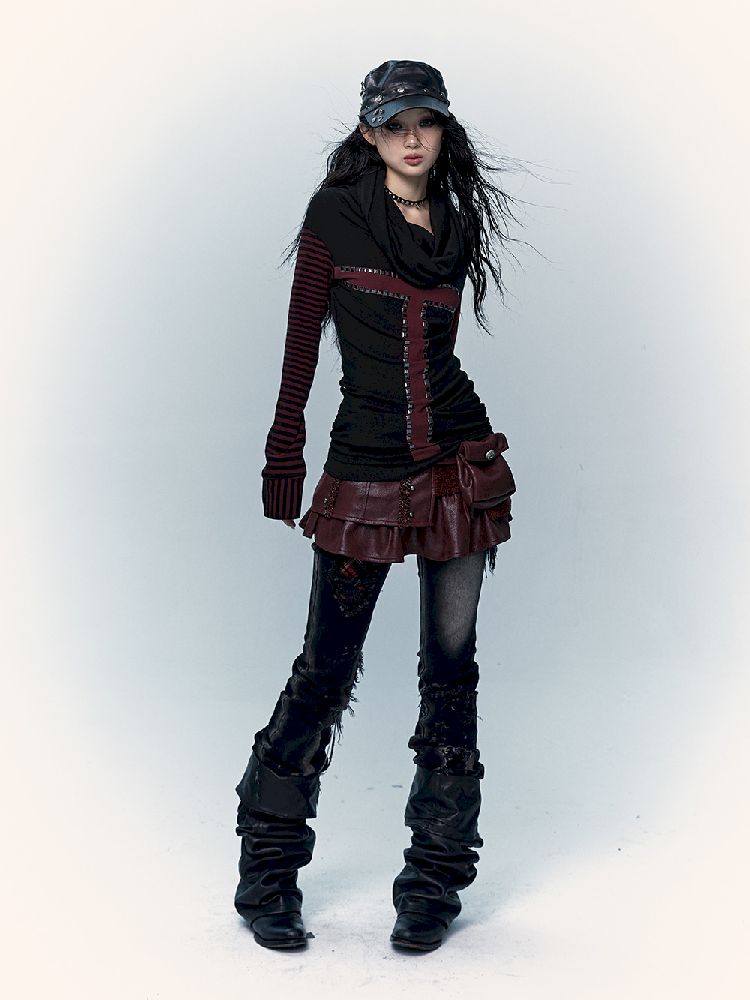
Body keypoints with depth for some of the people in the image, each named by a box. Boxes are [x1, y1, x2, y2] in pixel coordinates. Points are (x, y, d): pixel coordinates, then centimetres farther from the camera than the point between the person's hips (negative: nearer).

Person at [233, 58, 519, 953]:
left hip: (459, 463, 4)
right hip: (364, 474, -3)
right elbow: (302, 337, 0)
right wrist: (284, 454, -3)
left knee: (450, 665, 5)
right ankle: (267, 868, 18)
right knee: (328, 668, 0)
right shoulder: (335, 215, -1)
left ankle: (436, 877, 17)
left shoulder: (458, 225, 9)